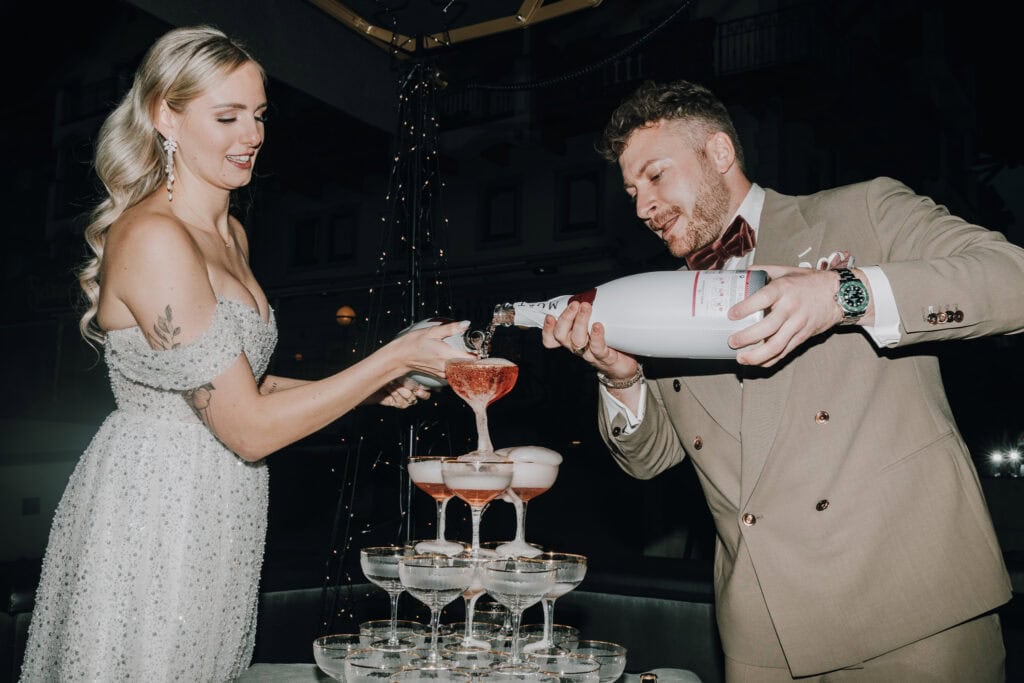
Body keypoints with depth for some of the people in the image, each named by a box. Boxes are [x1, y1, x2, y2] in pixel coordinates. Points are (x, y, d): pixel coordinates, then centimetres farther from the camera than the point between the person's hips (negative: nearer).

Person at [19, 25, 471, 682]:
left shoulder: (232, 234, 9)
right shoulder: (152, 238, -21)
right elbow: (252, 429, -22)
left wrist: (365, 386, 5)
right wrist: (396, 357, -19)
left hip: (217, 517, 9)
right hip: (153, 521, -9)